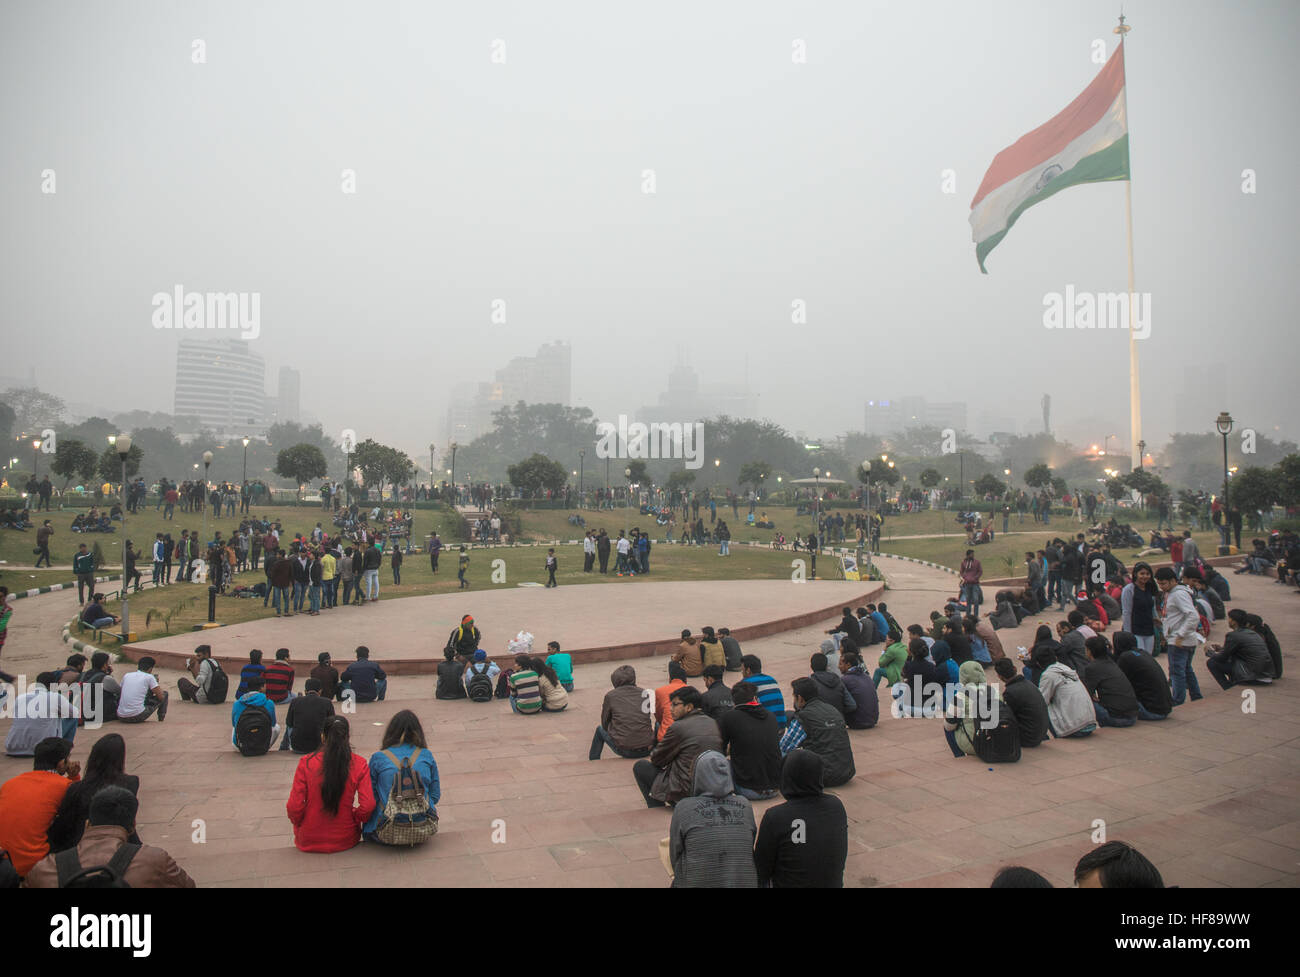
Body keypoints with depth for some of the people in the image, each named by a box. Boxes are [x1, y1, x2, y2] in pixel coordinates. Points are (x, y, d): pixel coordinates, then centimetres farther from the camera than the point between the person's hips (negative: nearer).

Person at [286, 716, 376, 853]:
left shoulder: (306, 763, -11)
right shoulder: (359, 764, -11)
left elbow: (294, 807, -10)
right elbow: (367, 806, -15)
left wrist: (298, 823, 10)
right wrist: (354, 818, 5)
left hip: (308, 842, 0)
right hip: (345, 841, 0)